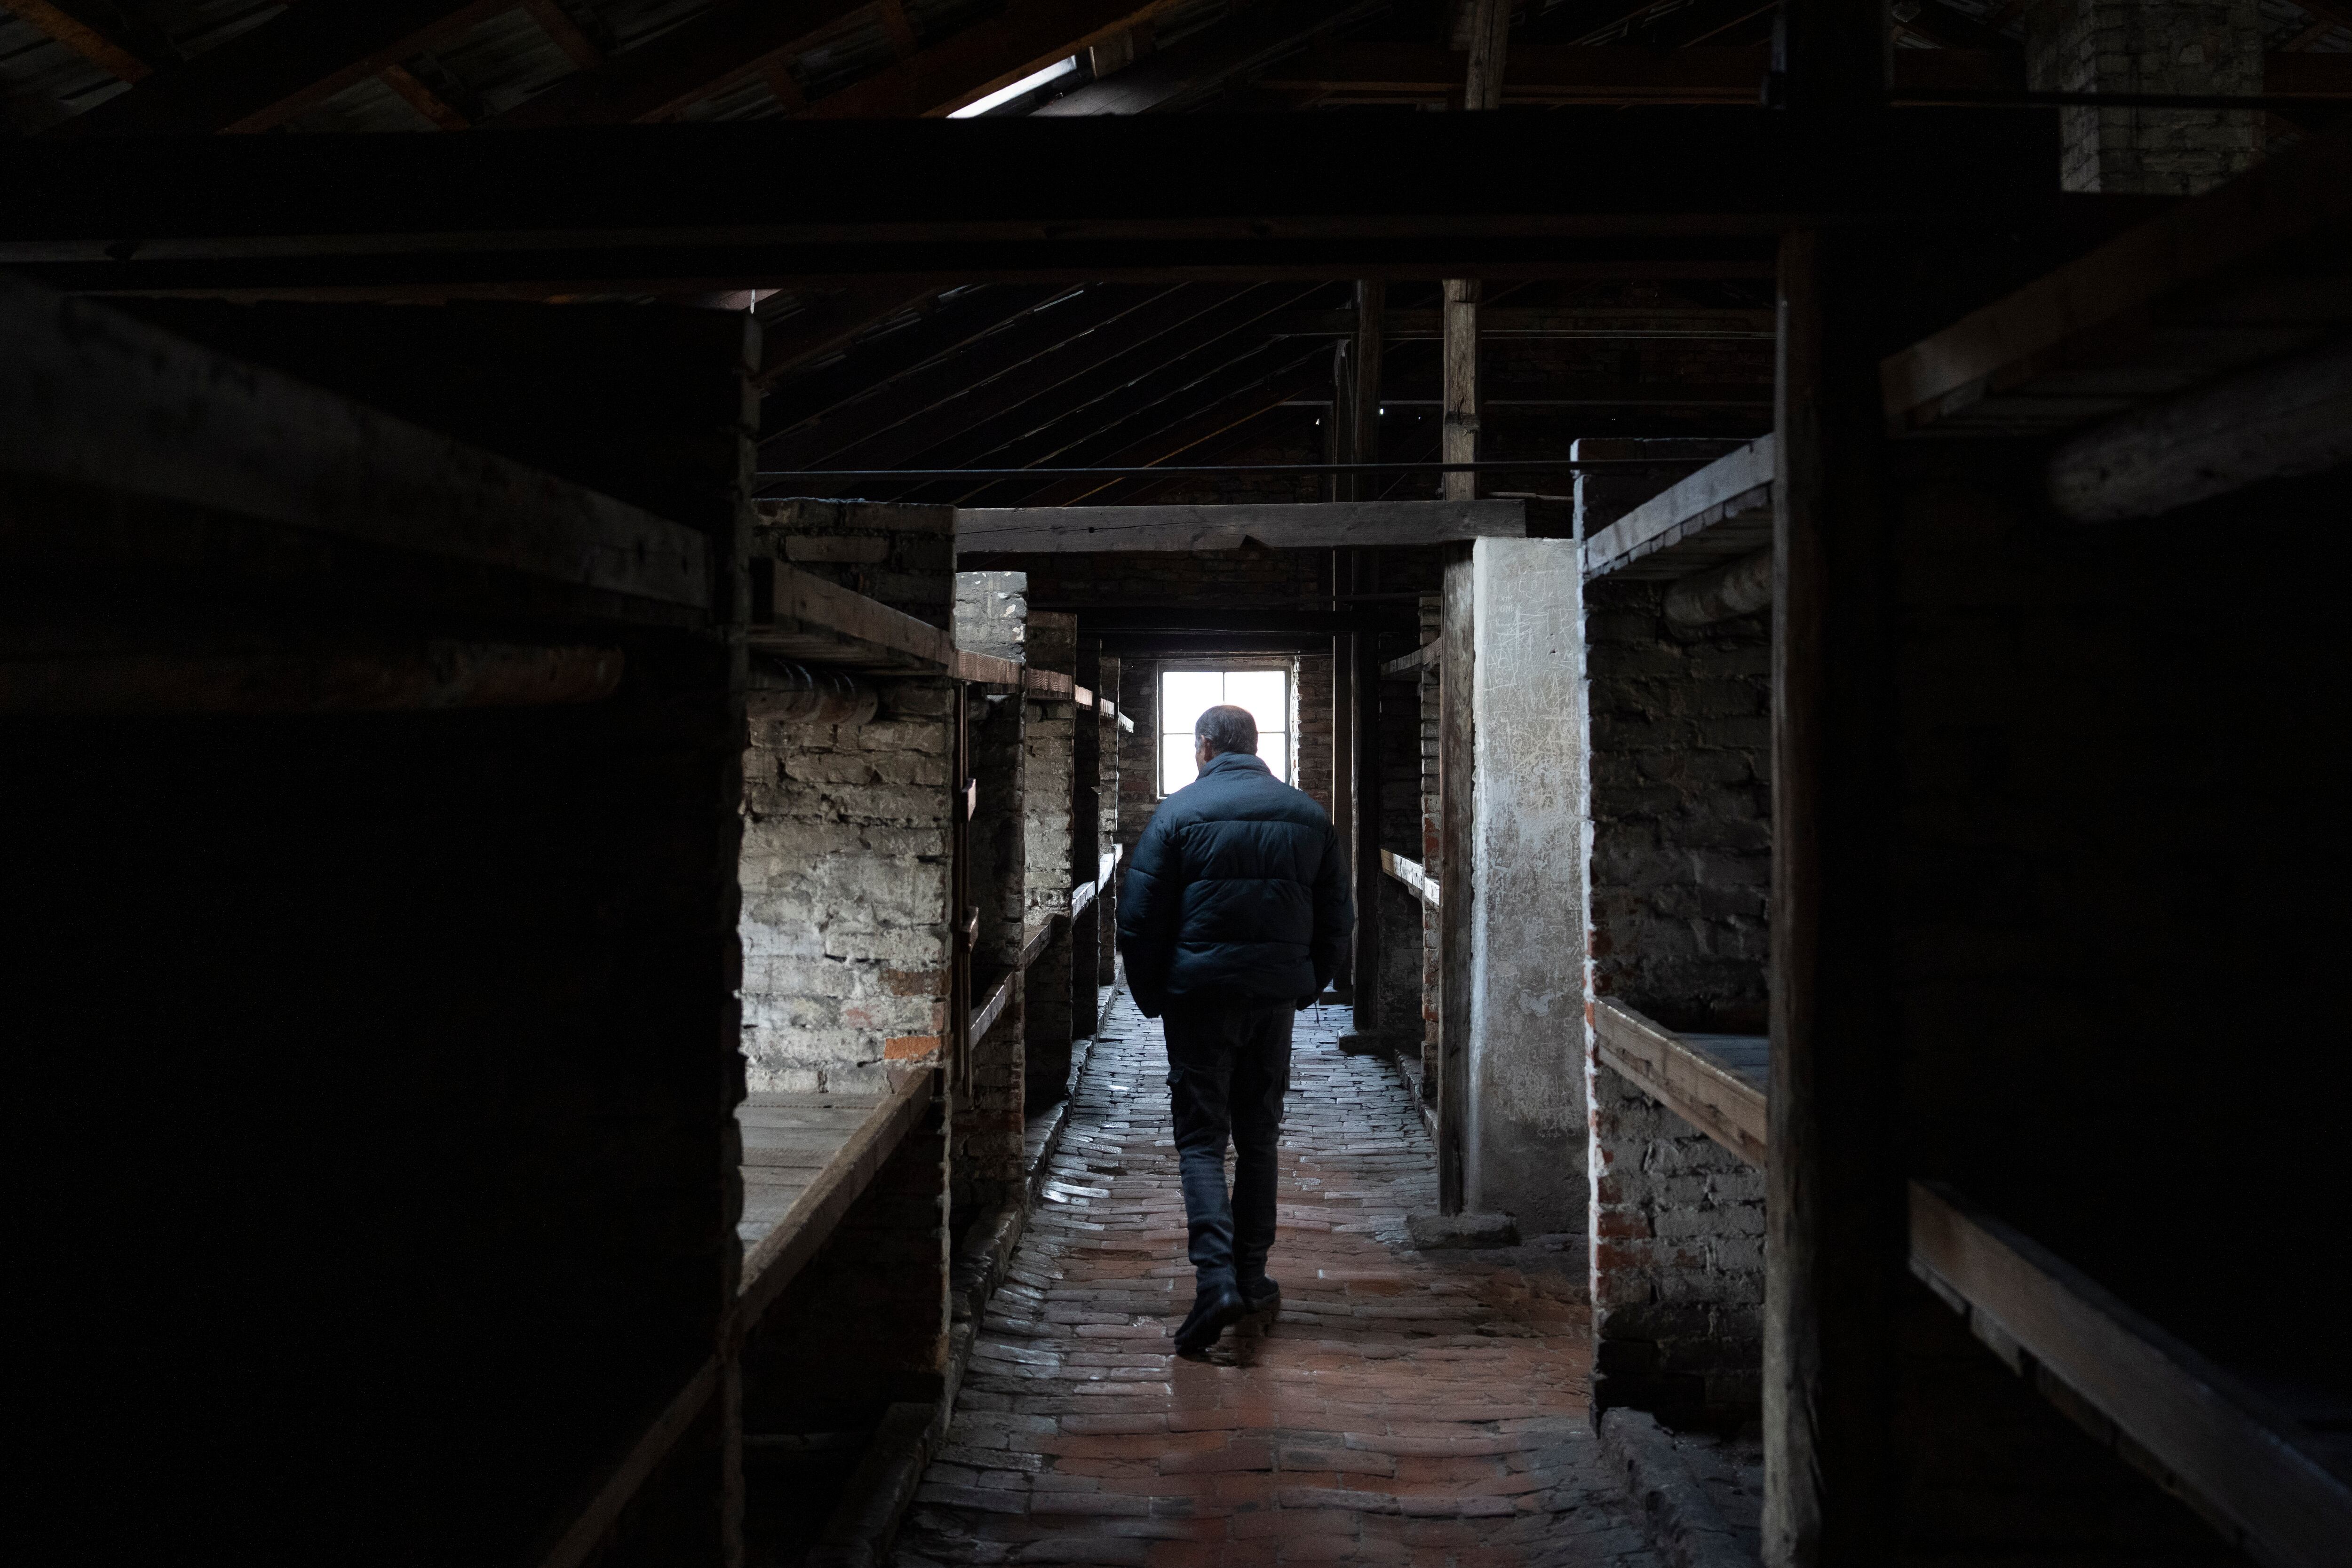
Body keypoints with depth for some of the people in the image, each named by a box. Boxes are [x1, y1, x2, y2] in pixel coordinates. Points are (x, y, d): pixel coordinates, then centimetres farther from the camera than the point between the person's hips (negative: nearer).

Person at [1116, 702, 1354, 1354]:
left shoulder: (1178, 813, -5)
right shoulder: (1307, 815, 7)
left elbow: (1139, 919, -7)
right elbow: (1337, 918, 9)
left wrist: (1151, 997, 4)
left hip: (1200, 995, -3)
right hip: (1275, 999, 4)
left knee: (1201, 1140, 0)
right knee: (1258, 1139, 15)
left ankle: (1216, 1277, -15)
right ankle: (1252, 1275, 19)